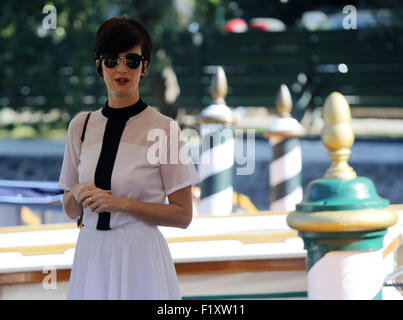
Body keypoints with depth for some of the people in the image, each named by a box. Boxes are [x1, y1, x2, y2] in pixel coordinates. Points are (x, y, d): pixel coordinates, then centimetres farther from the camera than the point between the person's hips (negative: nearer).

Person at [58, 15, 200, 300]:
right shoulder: (80, 126, 7)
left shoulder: (164, 128, -7)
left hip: (140, 253, -4)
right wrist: (79, 196, -8)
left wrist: (122, 203, -16)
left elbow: (182, 215, -7)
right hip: (91, 253, 4)